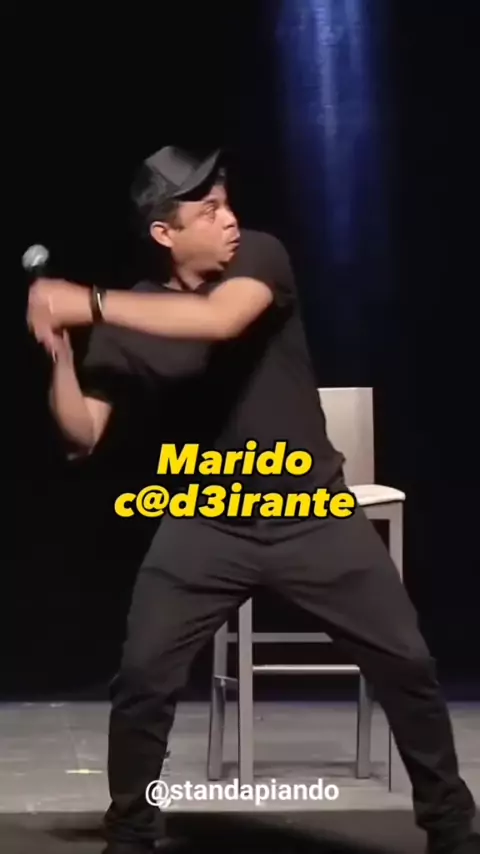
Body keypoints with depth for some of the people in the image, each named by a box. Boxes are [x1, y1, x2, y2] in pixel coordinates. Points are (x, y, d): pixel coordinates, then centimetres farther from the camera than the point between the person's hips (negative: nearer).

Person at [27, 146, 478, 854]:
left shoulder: (261, 257, -11)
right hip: (208, 526, 1)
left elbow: (219, 320, -34)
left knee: (406, 665, 1)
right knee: (142, 679, -5)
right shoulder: (130, 319, -5)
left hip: (315, 515, -1)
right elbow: (83, 435, -5)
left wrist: (89, 304, -37)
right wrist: (59, 348, -21)